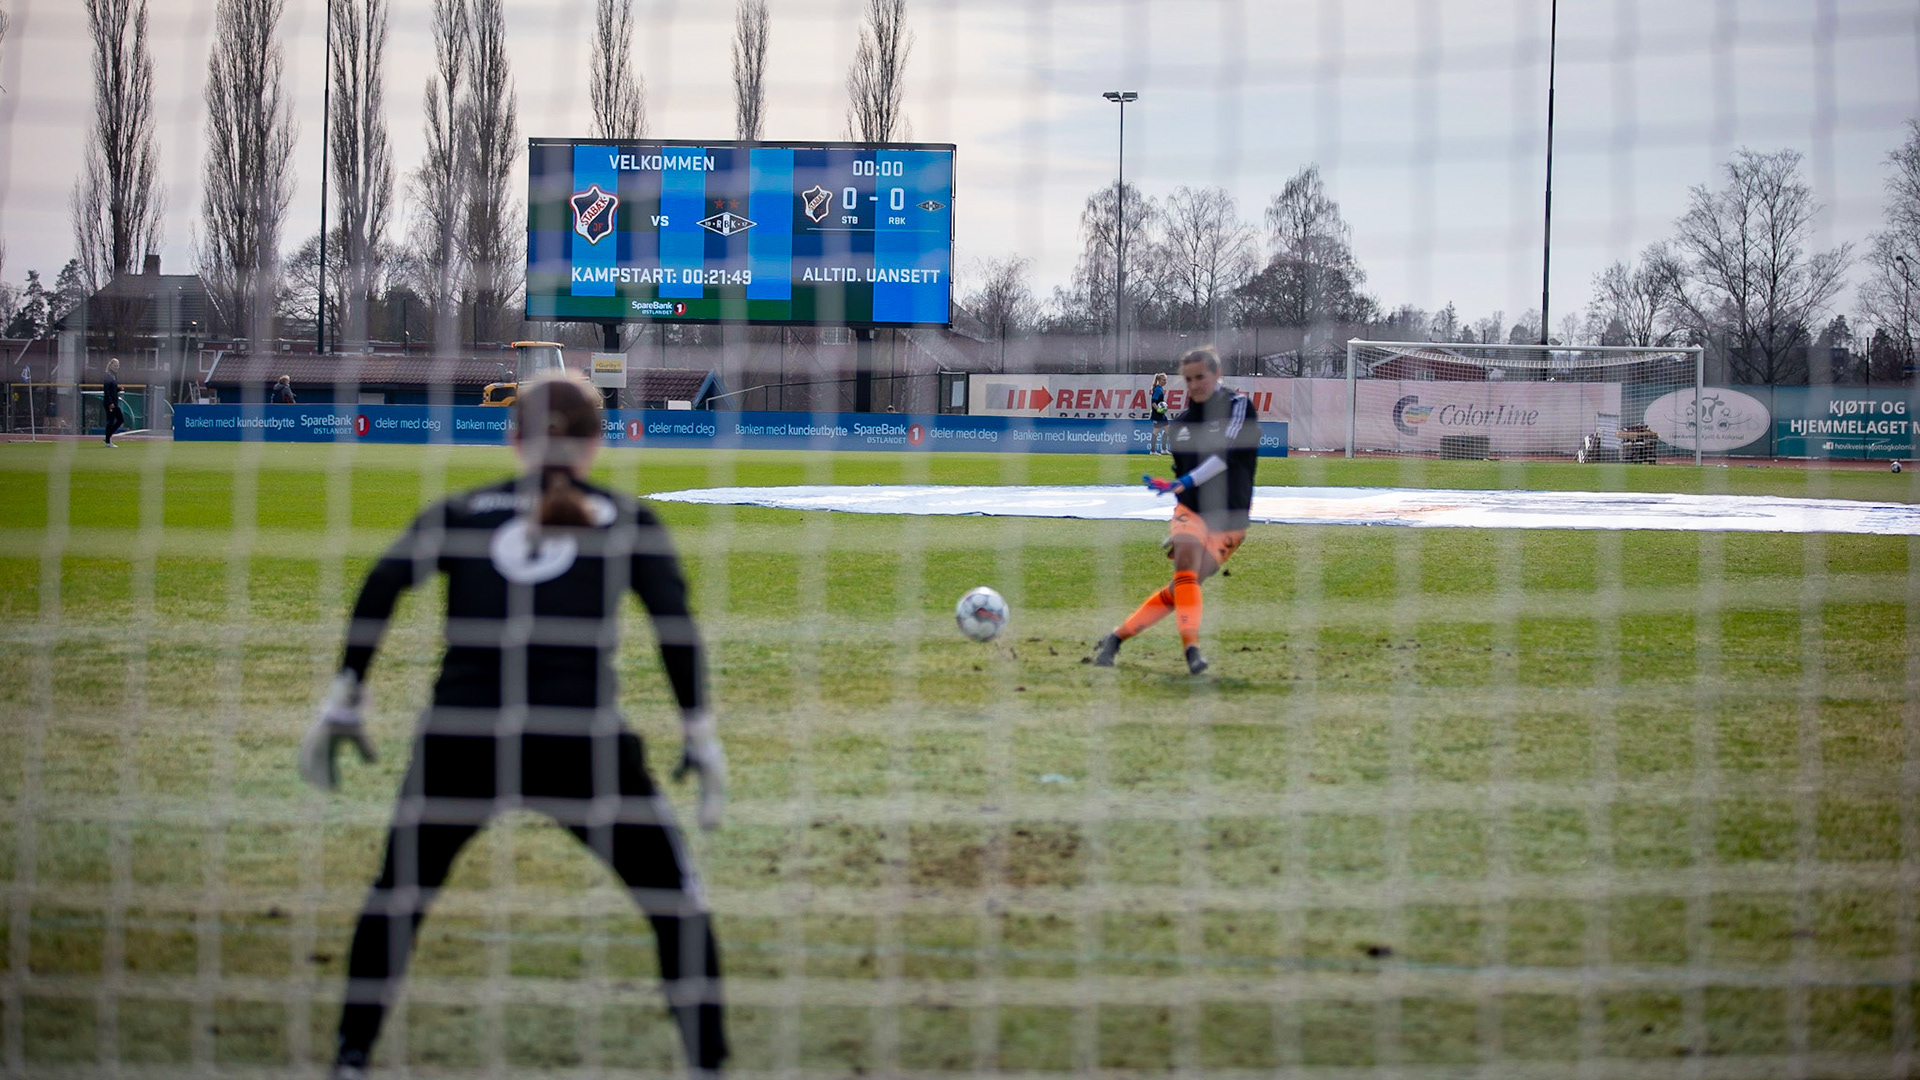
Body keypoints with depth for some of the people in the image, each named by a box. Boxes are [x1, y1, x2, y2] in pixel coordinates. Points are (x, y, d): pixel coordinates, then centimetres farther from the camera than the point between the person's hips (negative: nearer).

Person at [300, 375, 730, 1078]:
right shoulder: (626, 521, 13)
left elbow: (384, 582, 0)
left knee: (400, 892, 26)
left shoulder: (462, 512, 16)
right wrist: (701, 736, 2)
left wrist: (344, 700, 0)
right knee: (677, 901, 16)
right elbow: (675, 624, -1)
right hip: (580, 745, -2)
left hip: (461, 739, 2)